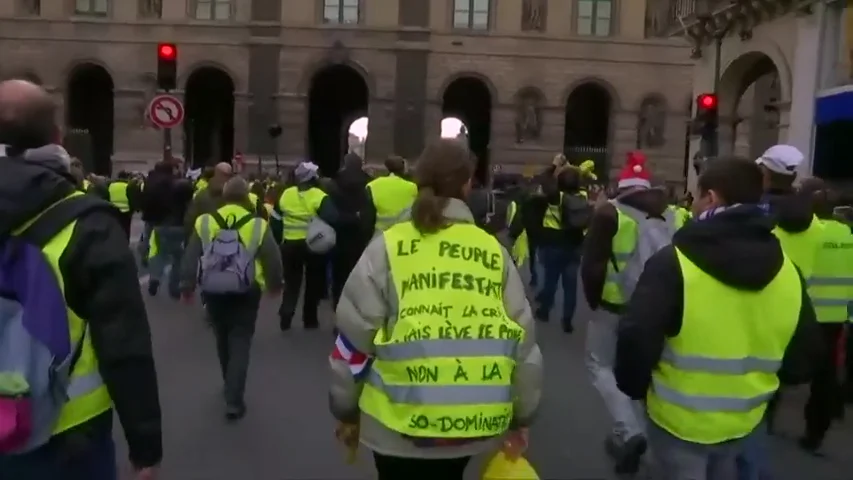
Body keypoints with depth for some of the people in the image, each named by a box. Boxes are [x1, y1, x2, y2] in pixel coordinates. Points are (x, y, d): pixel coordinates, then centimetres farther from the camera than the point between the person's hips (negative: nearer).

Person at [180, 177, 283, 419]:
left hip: (214, 292, 3)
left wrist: (187, 286, 11)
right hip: (245, 294, -2)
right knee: (240, 344, 3)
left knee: (223, 340, 21)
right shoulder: (258, 225, -8)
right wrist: (274, 284, 13)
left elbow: (190, 258, 0)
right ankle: (234, 401, -2)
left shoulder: (204, 222, -2)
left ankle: (230, 386, 39)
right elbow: (272, 260, -4)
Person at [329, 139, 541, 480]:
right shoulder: (494, 252, 1)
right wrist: (521, 415, 16)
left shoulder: (388, 247, -6)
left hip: (400, 421, -3)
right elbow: (522, 340, 4)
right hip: (472, 420, 3)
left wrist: (346, 409, 10)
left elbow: (355, 335, -3)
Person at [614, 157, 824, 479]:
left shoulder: (674, 263, -21)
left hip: (680, 420, -6)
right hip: (745, 422, 6)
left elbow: (637, 340, -25)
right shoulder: (788, 271, -5)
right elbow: (806, 359, 1)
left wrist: (633, 387, -5)